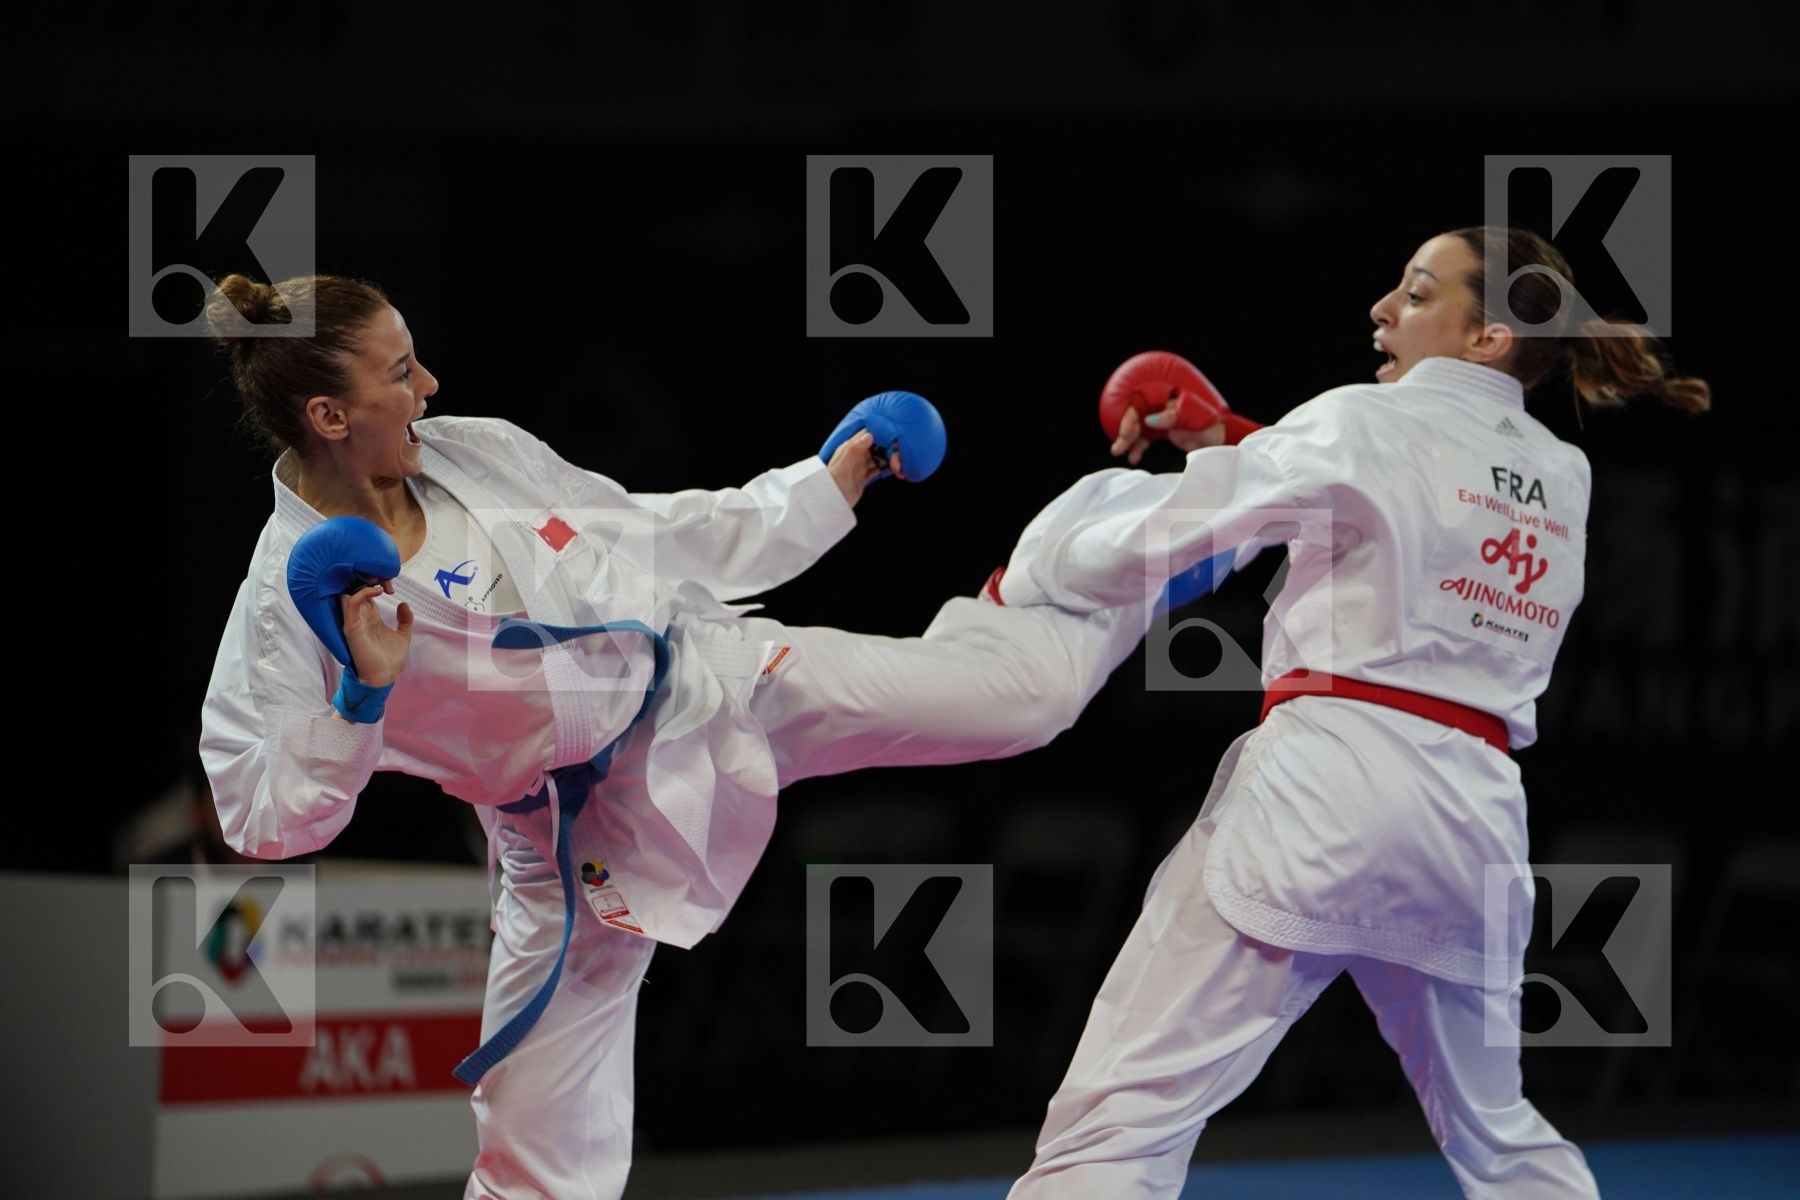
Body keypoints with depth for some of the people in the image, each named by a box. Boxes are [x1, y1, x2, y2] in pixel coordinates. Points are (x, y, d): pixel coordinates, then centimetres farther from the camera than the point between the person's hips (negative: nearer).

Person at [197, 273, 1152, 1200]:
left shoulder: (476, 455, -7)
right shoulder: (286, 608, -21)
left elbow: (645, 536, 8)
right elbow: (269, 818, -21)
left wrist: (829, 488, 13)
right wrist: (361, 695, -34)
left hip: (705, 680, 4)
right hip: (578, 838, -4)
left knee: (1029, 684, 6)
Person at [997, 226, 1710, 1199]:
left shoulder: (1369, 425, 0)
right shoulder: (1562, 480, 19)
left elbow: (1154, 533, -1)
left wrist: (1022, 580, 16)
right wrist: (1221, 453, 23)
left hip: (1327, 788, -7)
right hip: (1475, 813, 7)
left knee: (1122, 1113, -12)